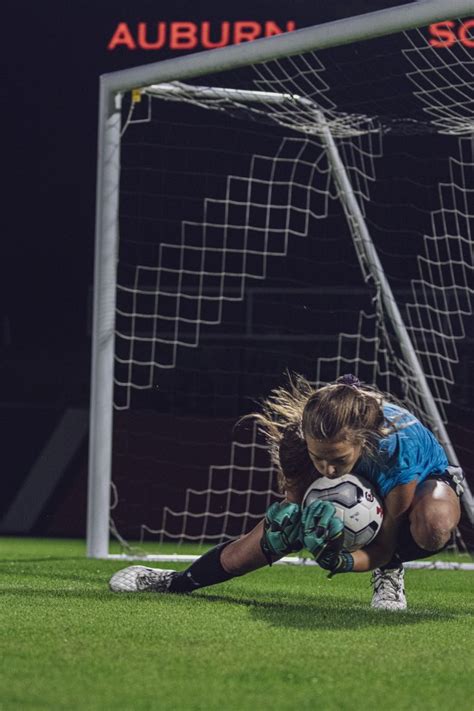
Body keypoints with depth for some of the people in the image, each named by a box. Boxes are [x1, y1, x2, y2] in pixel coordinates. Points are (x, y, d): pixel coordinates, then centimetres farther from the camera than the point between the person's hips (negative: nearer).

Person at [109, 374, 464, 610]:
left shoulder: (398, 445, -44)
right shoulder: (299, 434, -35)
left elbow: (383, 547, -30)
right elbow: (295, 497, -13)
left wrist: (338, 561, -49)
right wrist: (294, 518, -37)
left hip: (422, 483, -4)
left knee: (433, 524, -41)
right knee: (270, 537, -5)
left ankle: (390, 574, -6)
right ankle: (178, 581, 25)